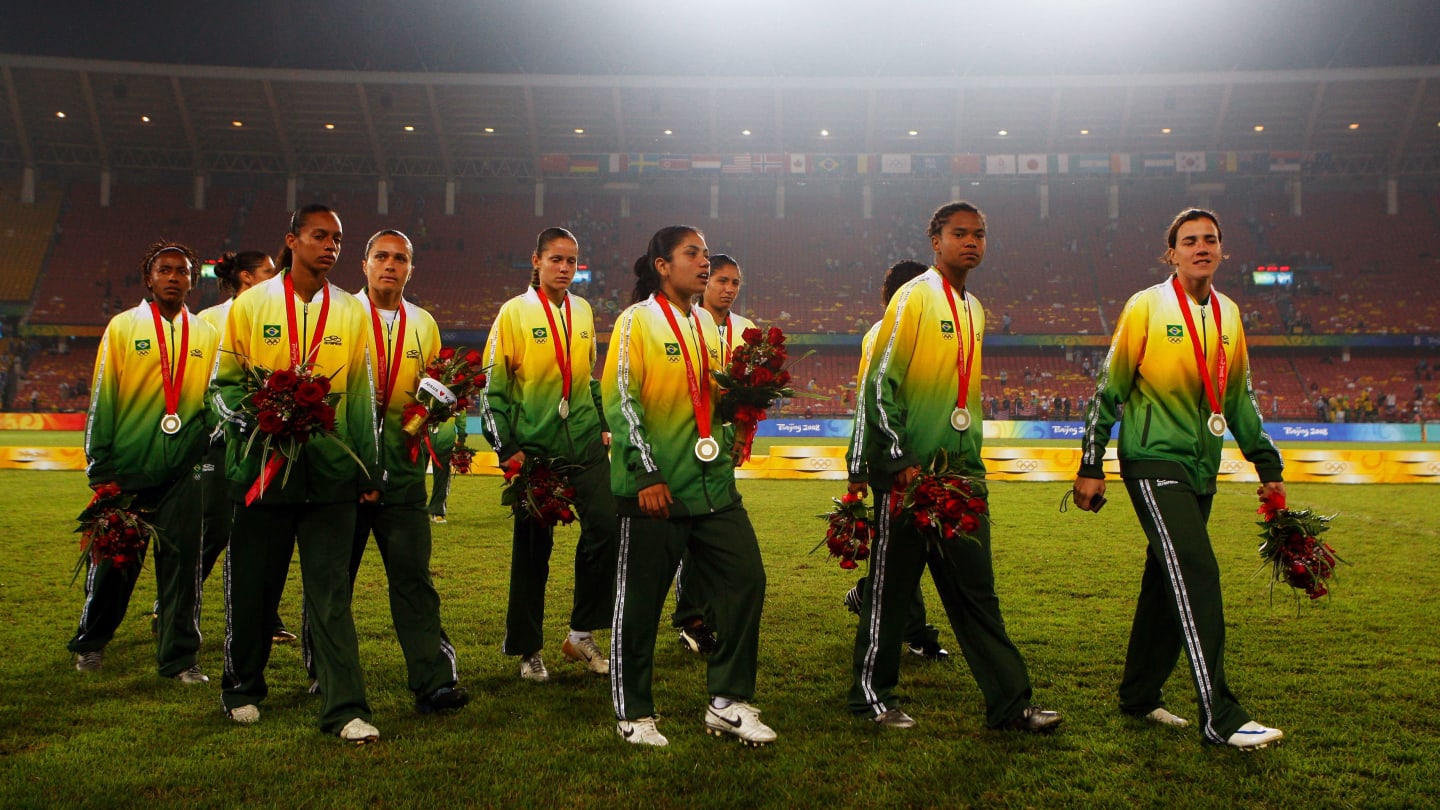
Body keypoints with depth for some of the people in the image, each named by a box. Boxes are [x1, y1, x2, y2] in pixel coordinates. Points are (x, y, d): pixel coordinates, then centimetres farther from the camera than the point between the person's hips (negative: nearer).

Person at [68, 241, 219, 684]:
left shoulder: (207, 335, 10)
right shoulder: (123, 327, 3)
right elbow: (102, 399, 1)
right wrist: (100, 468, -3)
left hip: (183, 469, 1)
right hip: (128, 467, -1)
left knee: (182, 563, 0)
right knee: (114, 558, 8)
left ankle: (180, 656, 10)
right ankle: (91, 642, 31)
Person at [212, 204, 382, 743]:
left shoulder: (351, 312, 8)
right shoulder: (250, 304, 4)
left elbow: (362, 397, 10)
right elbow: (223, 383, 6)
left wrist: (369, 471, 7)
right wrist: (254, 414, -15)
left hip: (330, 470, 0)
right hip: (262, 465, 0)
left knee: (331, 590, -3)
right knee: (252, 585, 10)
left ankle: (345, 708, -2)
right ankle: (243, 688, 31)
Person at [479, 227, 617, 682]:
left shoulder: (583, 311, 12)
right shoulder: (515, 312, -3)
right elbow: (493, 384, -4)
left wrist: (604, 424, 14)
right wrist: (506, 446, -10)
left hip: (585, 443, 4)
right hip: (534, 446, -4)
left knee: (605, 526, -9)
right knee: (533, 547, 4)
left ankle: (582, 634, 7)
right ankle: (528, 650, 19)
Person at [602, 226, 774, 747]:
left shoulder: (708, 325, 16)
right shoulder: (637, 321, -4)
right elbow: (620, 400, -11)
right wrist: (645, 474, -18)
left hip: (713, 485, 7)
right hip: (656, 489, -7)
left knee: (745, 580, 2)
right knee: (640, 601, 2)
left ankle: (728, 702, 14)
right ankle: (633, 714, 18)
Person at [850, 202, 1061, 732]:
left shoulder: (975, 310, 16)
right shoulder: (914, 299, -7)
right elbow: (880, 383, -13)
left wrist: (971, 459, 19)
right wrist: (897, 460, -17)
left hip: (960, 470, 7)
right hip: (911, 470, -7)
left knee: (976, 588, 9)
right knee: (892, 584, 3)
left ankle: (1010, 703, 13)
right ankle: (871, 695, 16)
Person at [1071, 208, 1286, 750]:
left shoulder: (1227, 315, 12)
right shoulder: (1146, 307, -5)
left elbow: (1240, 397, 20)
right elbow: (1109, 388, -3)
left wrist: (1267, 466, 16)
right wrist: (1090, 466, -6)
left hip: (1201, 469, 6)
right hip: (1153, 461, -6)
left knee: (1170, 583, 11)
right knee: (1196, 577, -14)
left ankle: (1139, 695, 24)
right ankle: (1219, 717, -11)